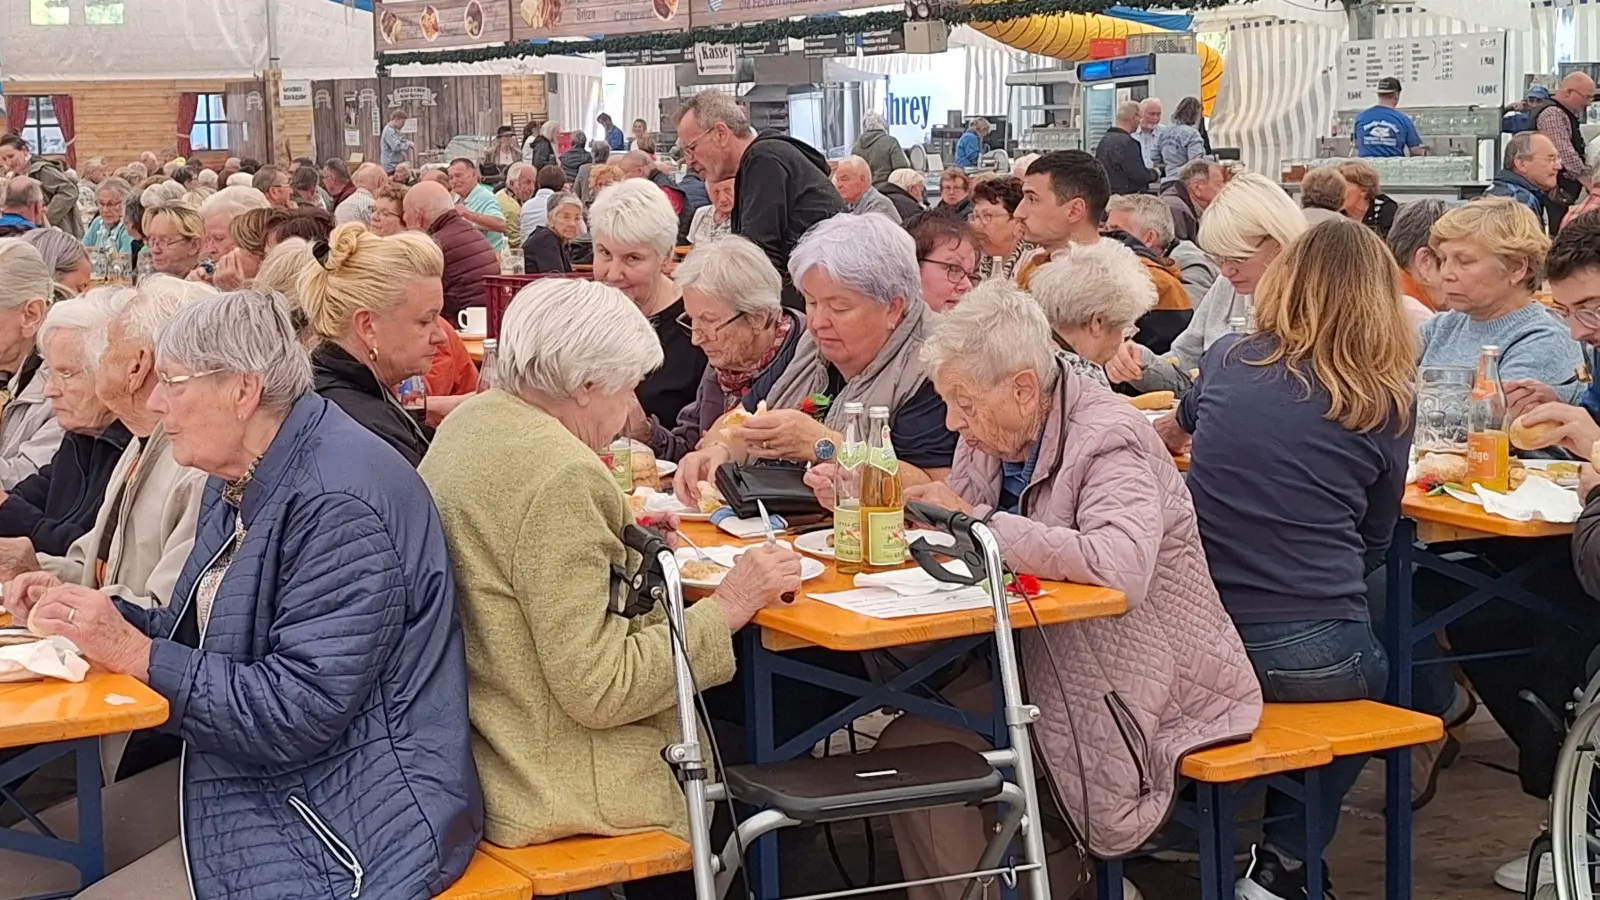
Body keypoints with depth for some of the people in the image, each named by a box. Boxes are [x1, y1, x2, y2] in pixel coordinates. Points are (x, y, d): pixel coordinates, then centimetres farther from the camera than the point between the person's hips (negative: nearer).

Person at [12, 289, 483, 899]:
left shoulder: (339, 504, -21)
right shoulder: (240, 481, 11)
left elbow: (299, 714, -25)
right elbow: (208, 632, 16)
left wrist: (136, 653, -21)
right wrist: (91, 617, 1)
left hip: (343, 824, -9)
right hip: (261, 799, 9)